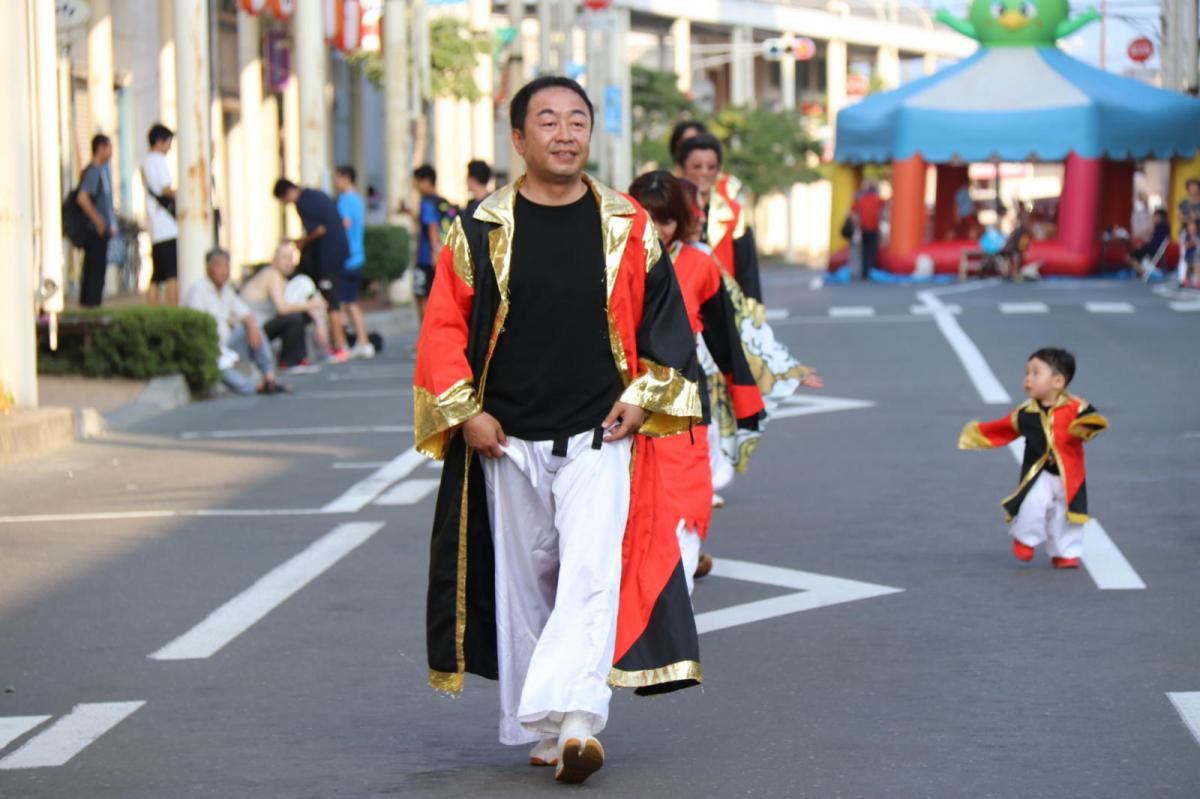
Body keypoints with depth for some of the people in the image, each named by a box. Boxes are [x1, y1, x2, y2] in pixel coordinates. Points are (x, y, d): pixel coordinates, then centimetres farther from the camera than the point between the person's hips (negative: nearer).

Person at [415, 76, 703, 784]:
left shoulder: (628, 228, 3)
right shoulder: (481, 232, 1)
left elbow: (666, 320, 10)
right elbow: (444, 329, 4)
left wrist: (643, 396, -1)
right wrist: (464, 413, -5)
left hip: (600, 439, -1)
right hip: (507, 442, 1)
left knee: (591, 578, -17)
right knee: (525, 585, 8)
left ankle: (574, 720, -24)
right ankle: (538, 729, 18)